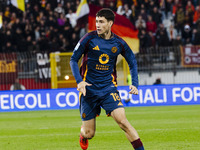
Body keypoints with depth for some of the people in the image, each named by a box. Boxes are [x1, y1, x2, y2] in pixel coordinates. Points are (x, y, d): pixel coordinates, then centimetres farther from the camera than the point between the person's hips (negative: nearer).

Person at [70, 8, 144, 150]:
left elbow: (132, 61, 14)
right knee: (89, 133, 4)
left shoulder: (118, 43, -1)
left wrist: (135, 84, 2)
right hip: (89, 89, -1)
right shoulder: (89, 38, -7)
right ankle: (83, 134, 42)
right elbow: (73, 60, 0)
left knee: (122, 120, -21)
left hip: (108, 88, 1)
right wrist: (79, 81, -14)